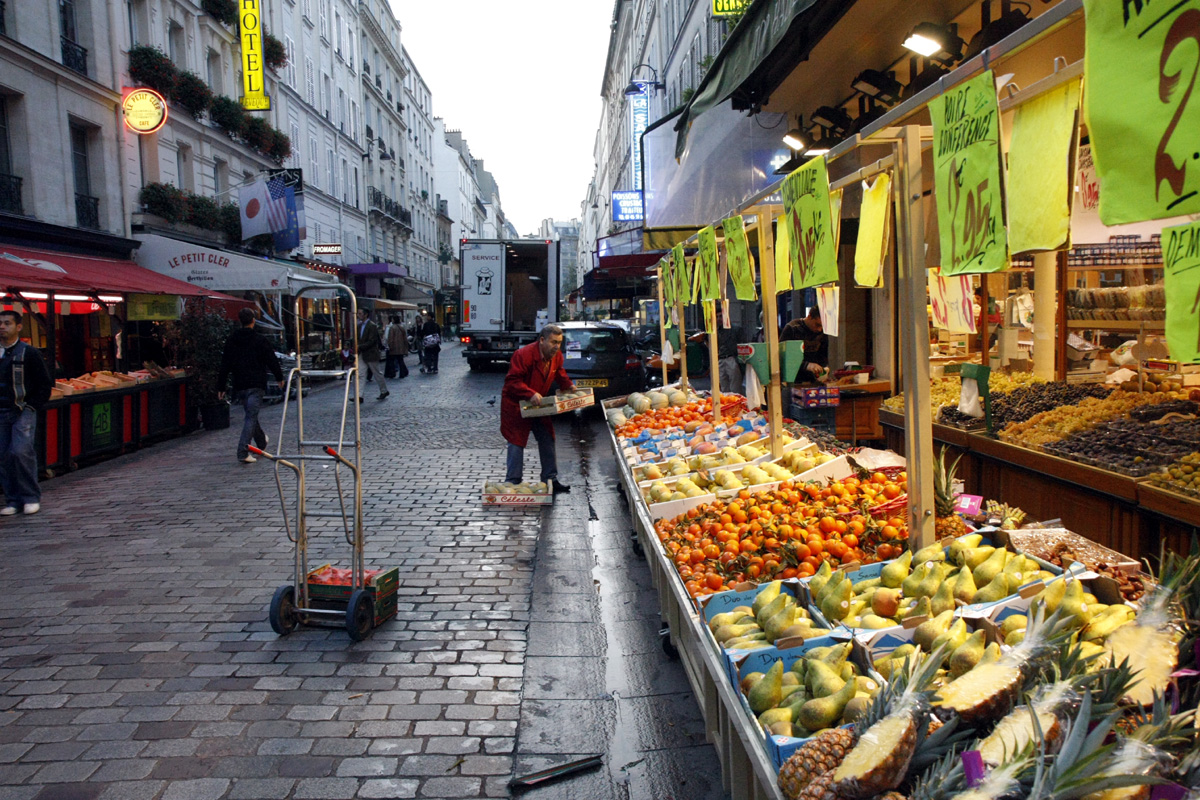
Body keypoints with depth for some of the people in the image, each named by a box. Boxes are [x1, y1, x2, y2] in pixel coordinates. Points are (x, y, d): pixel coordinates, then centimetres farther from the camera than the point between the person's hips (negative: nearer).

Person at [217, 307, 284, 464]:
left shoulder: (231, 340, 7)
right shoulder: (260, 340, -6)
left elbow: (225, 365, 8)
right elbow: (272, 360, -3)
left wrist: (221, 387, 11)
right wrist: (279, 377, 13)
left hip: (239, 386, 5)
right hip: (256, 384, -5)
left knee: (251, 414, 21)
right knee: (251, 417, -7)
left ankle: (262, 443, 41)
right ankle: (243, 451, -18)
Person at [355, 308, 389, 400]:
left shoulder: (372, 326, -14)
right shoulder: (359, 326, 10)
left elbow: (371, 341, -19)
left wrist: (359, 347, -22)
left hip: (371, 354, -7)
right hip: (361, 355, 7)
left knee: (378, 374, 7)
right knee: (359, 375, -1)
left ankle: (384, 391, 24)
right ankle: (359, 396, -2)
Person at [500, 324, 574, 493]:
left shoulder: (557, 356, -4)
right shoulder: (523, 355, -28)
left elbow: (558, 372, 17)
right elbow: (512, 381, -28)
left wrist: (568, 385, -1)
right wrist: (530, 393, -40)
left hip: (538, 404, 7)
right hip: (516, 405, -7)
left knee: (547, 440, 9)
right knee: (516, 442, -3)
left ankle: (550, 479, 21)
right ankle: (513, 482, 6)